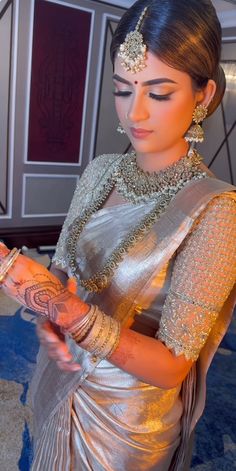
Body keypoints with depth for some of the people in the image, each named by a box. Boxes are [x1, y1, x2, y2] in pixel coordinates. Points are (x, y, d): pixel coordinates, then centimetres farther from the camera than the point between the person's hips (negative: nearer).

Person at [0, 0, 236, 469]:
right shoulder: (100, 171, -8)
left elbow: (171, 366, -24)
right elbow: (63, 268, 1)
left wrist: (65, 310, -37)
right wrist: (52, 324, -19)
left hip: (127, 413, -4)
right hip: (58, 376, 5)